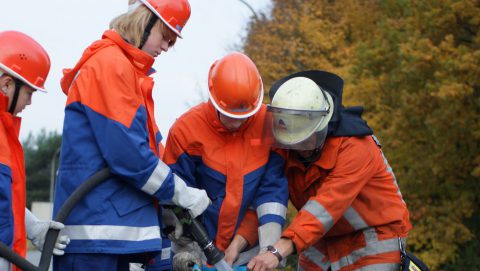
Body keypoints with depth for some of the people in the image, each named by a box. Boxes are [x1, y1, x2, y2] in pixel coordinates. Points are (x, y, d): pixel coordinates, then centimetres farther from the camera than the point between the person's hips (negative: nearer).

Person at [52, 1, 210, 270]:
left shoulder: (130, 70, 19)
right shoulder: (109, 64, -11)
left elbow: (150, 146, 19)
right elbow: (128, 155, -18)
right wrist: (183, 194, -7)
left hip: (117, 222, 10)